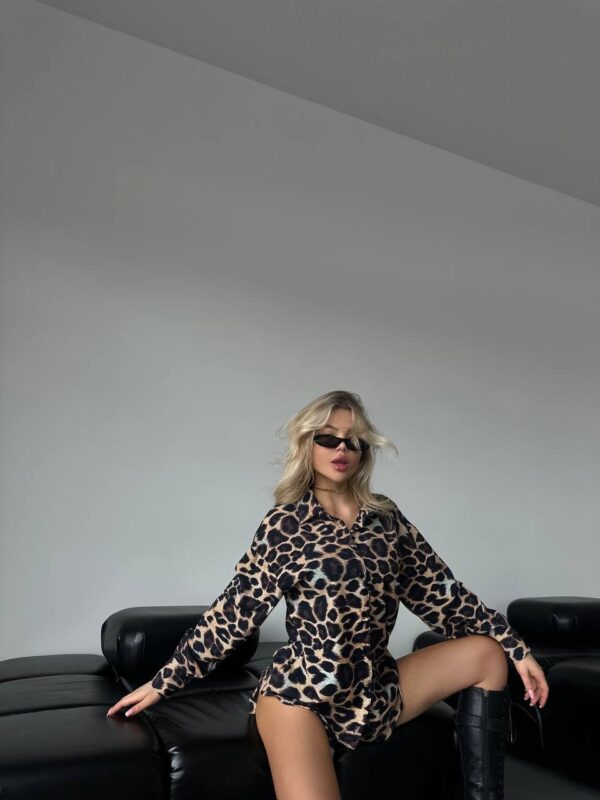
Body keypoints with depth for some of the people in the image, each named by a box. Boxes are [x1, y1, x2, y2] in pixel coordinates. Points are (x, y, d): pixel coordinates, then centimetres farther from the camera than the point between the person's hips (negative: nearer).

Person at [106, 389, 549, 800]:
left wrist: (516, 646, 4)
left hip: (377, 690, 5)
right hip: (301, 692, -5)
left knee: (488, 653, -2)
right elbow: (233, 612, 0)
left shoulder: (387, 517, 6)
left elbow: (441, 593, 8)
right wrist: (163, 683, 3)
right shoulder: (286, 523, -5)